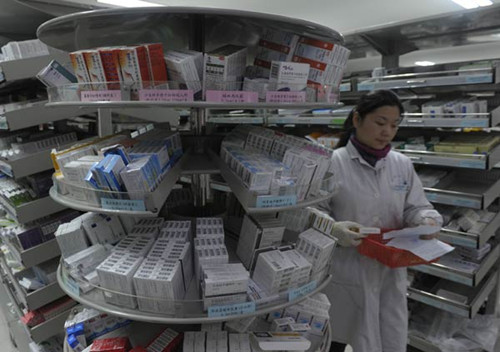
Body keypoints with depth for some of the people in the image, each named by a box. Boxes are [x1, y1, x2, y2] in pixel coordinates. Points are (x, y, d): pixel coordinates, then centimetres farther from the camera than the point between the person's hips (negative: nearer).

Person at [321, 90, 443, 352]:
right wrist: (334, 230, -28)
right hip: (346, 273, -4)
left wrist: (427, 221, -13)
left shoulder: (403, 165, 4)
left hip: (391, 272, 4)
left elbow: (415, 207, 9)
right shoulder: (333, 163, -12)